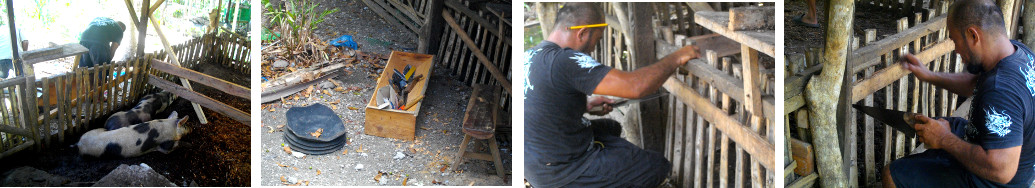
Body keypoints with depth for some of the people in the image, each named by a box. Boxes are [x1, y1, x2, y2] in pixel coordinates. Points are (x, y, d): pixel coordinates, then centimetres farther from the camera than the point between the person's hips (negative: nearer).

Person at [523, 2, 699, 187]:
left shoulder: (529, 55, 2)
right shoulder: (565, 61, -27)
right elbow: (636, 86, -30)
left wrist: (584, 105, 13)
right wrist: (676, 58, -15)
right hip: (559, 173, -10)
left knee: (611, 128, 32)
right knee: (659, 166, 1)